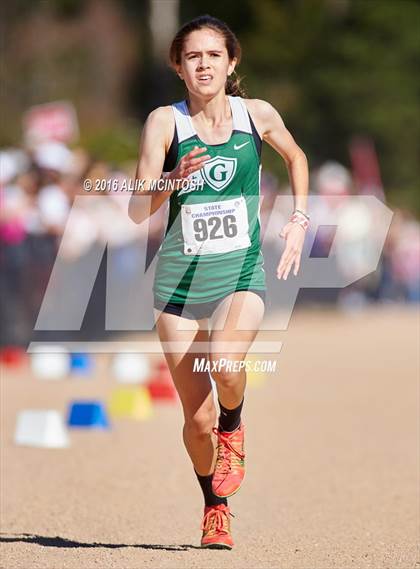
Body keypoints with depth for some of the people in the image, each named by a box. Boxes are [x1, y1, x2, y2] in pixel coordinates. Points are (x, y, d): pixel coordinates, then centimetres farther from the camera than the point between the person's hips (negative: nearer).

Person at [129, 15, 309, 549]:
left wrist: (298, 220, 11)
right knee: (196, 419, 0)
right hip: (180, 274, 0)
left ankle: (233, 428, 5)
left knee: (225, 365, -30)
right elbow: (137, 211, -11)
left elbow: (296, 157, 22)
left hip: (242, 271, 0)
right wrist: (173, 180, -29)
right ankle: (215, 509, 27)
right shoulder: (165, 122, -5)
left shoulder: (258, 114, 1)